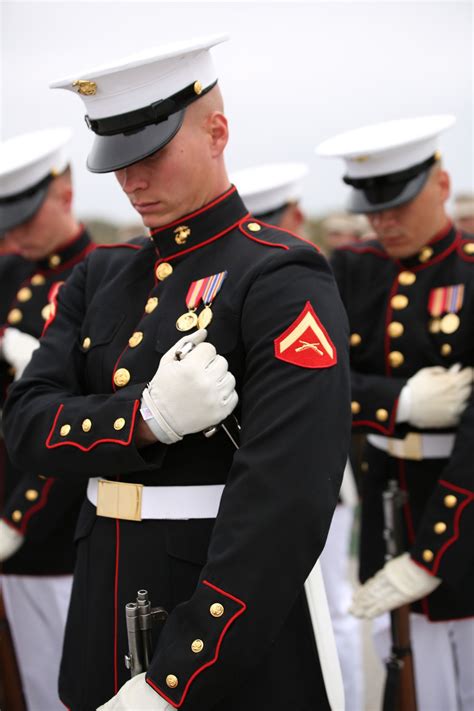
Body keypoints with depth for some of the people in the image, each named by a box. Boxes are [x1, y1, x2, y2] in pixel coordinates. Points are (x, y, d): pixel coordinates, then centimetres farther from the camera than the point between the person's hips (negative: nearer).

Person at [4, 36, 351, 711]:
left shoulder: (282, 280, -14)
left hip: (231, 626, -6)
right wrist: (148, 418, -22)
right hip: (104, 607, 6)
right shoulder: (101, 277, 8)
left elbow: (287, 501, -24)